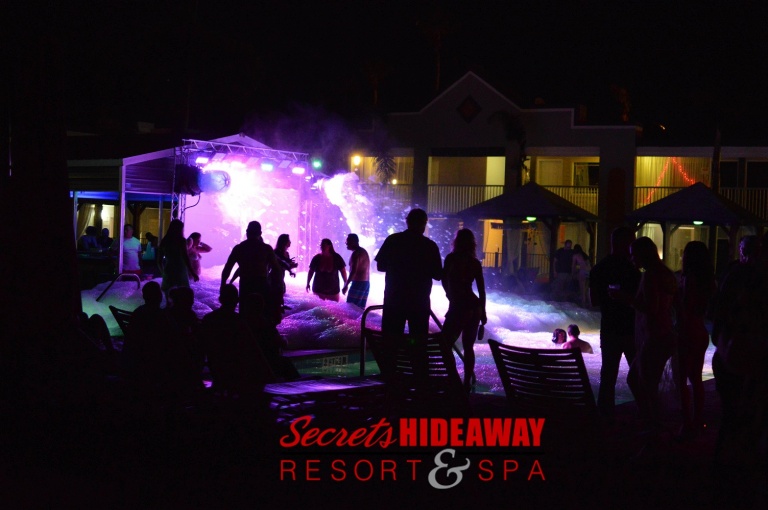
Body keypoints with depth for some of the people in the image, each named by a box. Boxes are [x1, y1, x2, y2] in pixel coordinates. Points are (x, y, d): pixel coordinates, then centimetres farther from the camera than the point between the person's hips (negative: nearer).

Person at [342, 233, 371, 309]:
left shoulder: (356, 253, -13)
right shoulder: (363, 251, 17)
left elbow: (353, 271, -23)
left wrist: (346, 285, -22)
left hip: (358, 283, -10)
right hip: (366, 283, 10)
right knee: (360, 309, 7)